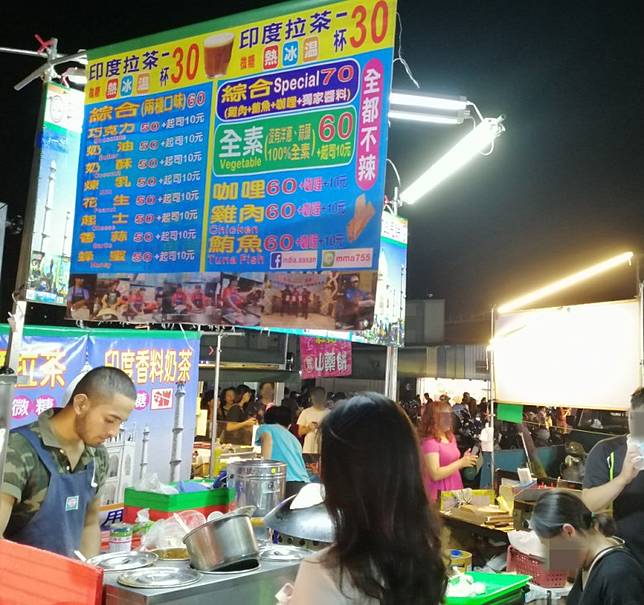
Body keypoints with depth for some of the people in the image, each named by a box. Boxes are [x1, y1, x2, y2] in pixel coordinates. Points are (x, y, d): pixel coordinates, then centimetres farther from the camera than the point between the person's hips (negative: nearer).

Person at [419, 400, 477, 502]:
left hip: (455, 490, 8)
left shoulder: (451, 437, 9)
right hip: (439, 494, -7)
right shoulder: (429, 442, -16)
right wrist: (461, 463, -19)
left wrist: (464, 460, 2)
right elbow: (435, 475, -22)